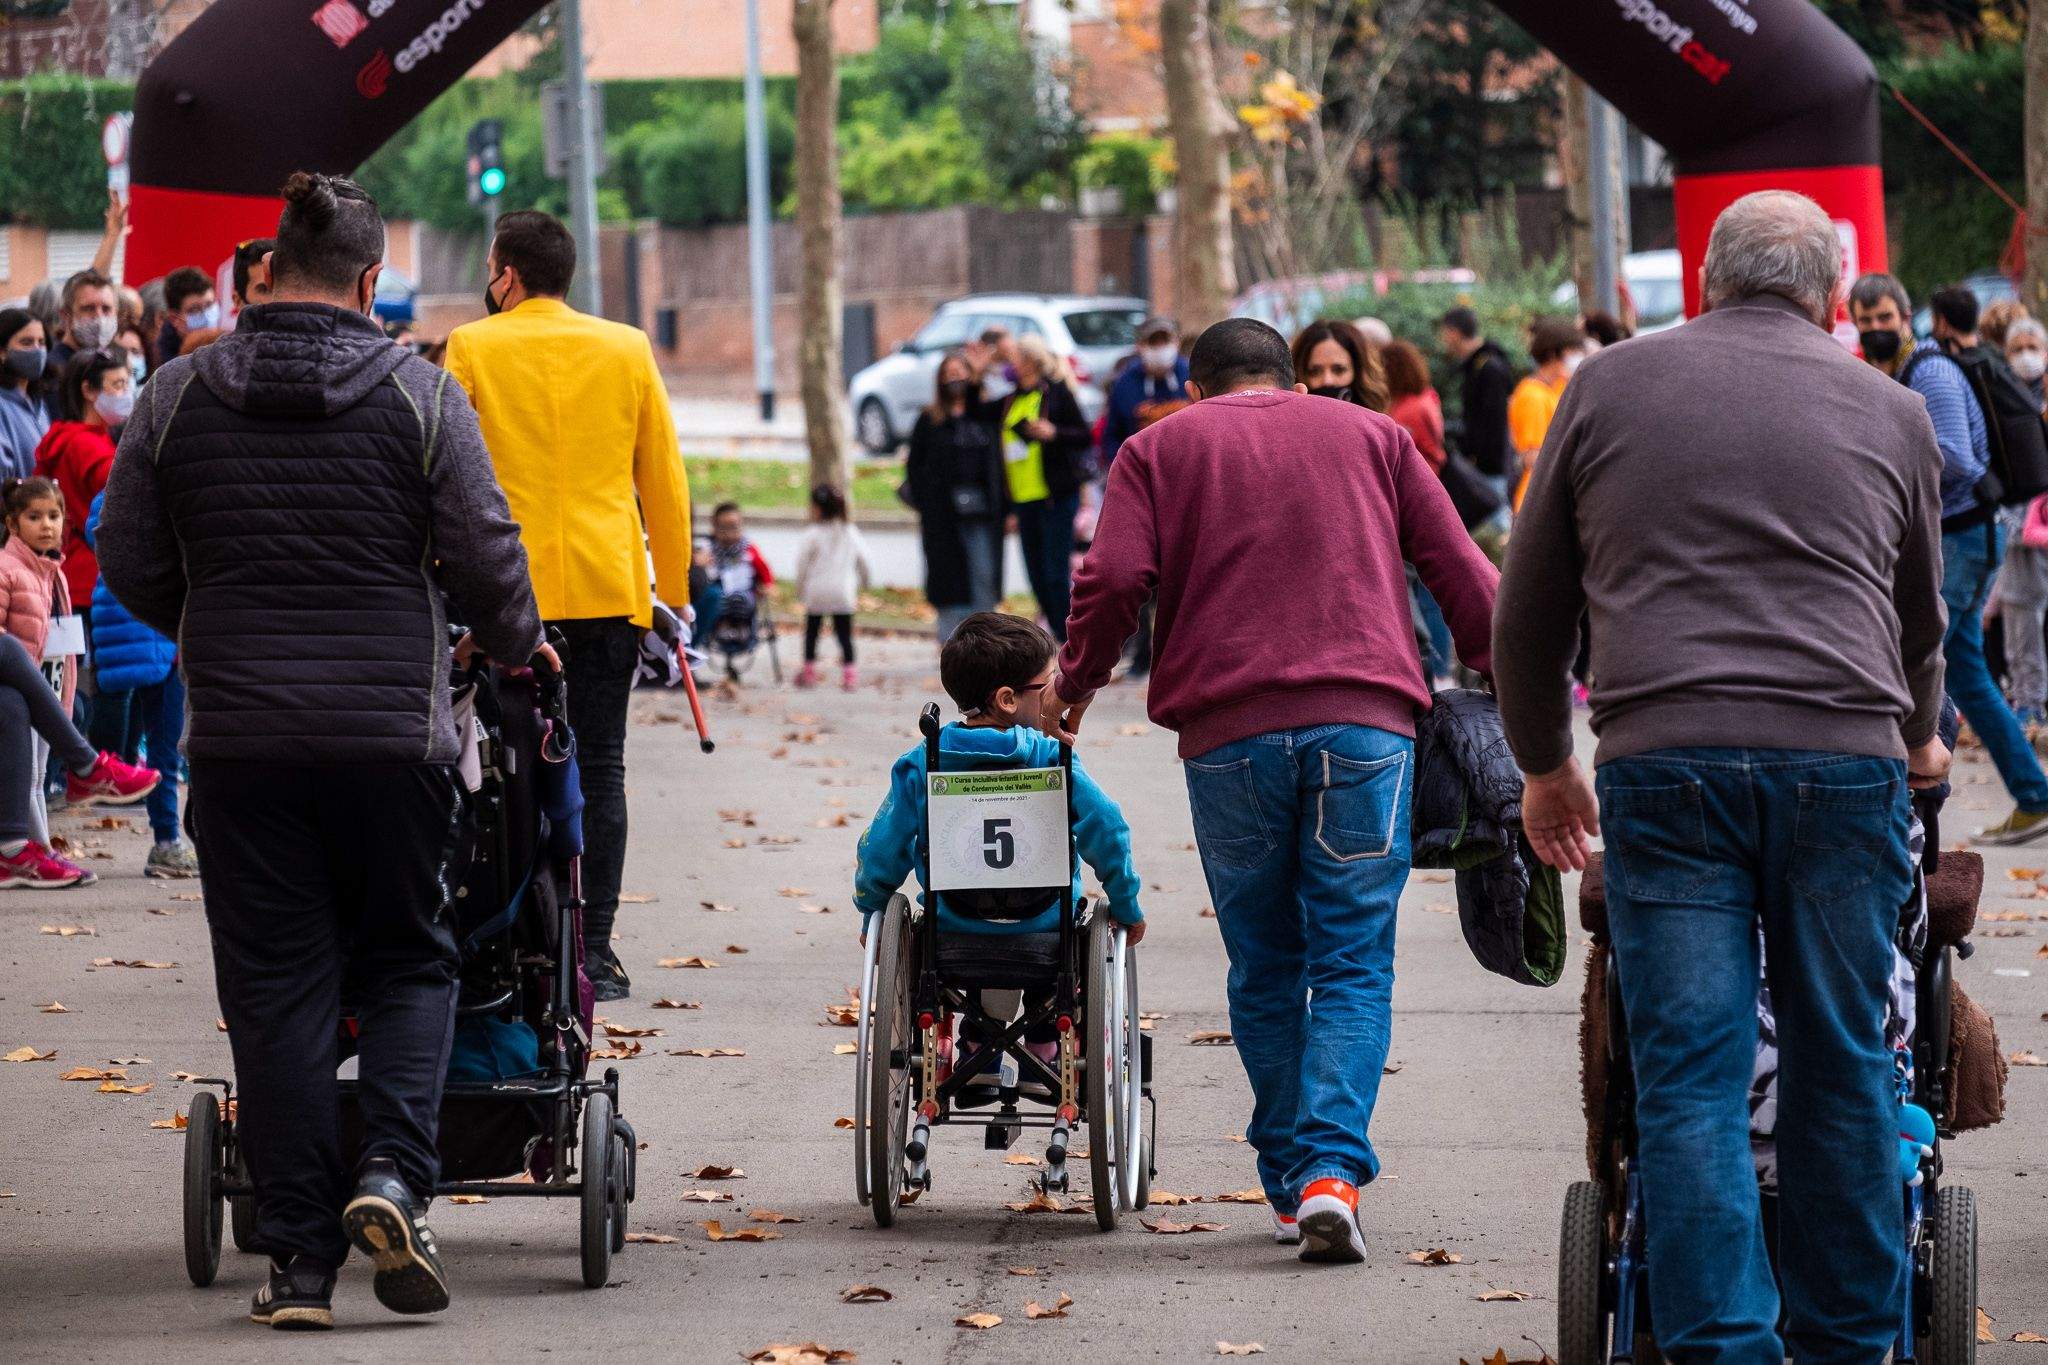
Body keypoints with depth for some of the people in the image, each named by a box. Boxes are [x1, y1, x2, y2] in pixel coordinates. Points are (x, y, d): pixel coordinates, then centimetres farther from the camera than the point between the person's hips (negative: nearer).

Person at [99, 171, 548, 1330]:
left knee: (276, 986, 6)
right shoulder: (418, 395, -3)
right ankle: (395, 1172, -11)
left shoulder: (182, 396, 3)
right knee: (409, 961, 12)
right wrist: (517, 646, 17)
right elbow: (484, 558, -4)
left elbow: (131, 562, 6)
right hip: (392, 732, -1)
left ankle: (301, 1255, 3)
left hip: (240, 738, 1)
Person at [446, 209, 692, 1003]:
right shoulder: (627, 350, 6)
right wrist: (673, 589, 16)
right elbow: (664, 478, 9)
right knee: (598, 767, 4)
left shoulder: (474, 349, 0)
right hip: (608, 591, 2)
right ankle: (594, 951, 0)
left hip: (505, 589, -1)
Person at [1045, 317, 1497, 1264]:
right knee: (1353, 963, 1)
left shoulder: (1160, 448, 15)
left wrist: (1074, 686, 13)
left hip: (1230, 732, 0)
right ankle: (1332, 1171, -16)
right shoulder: (1369, 435, 19)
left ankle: (1288, 1181, 13)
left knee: (1265, 968, 12)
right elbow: (1459, 569, 12)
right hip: (1365, 723, 0)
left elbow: (1114, 579, 0)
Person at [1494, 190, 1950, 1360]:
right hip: (1843, 758, 1)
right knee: (1844, 1067, 9)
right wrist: (1918, 742, 49)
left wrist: (1546, 765, 31)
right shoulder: (1889, 414, 15)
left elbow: (1530, 613, 17)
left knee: (1691, 1075, -1)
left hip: (1664, 764, -1)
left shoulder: (1608, 389, 12)